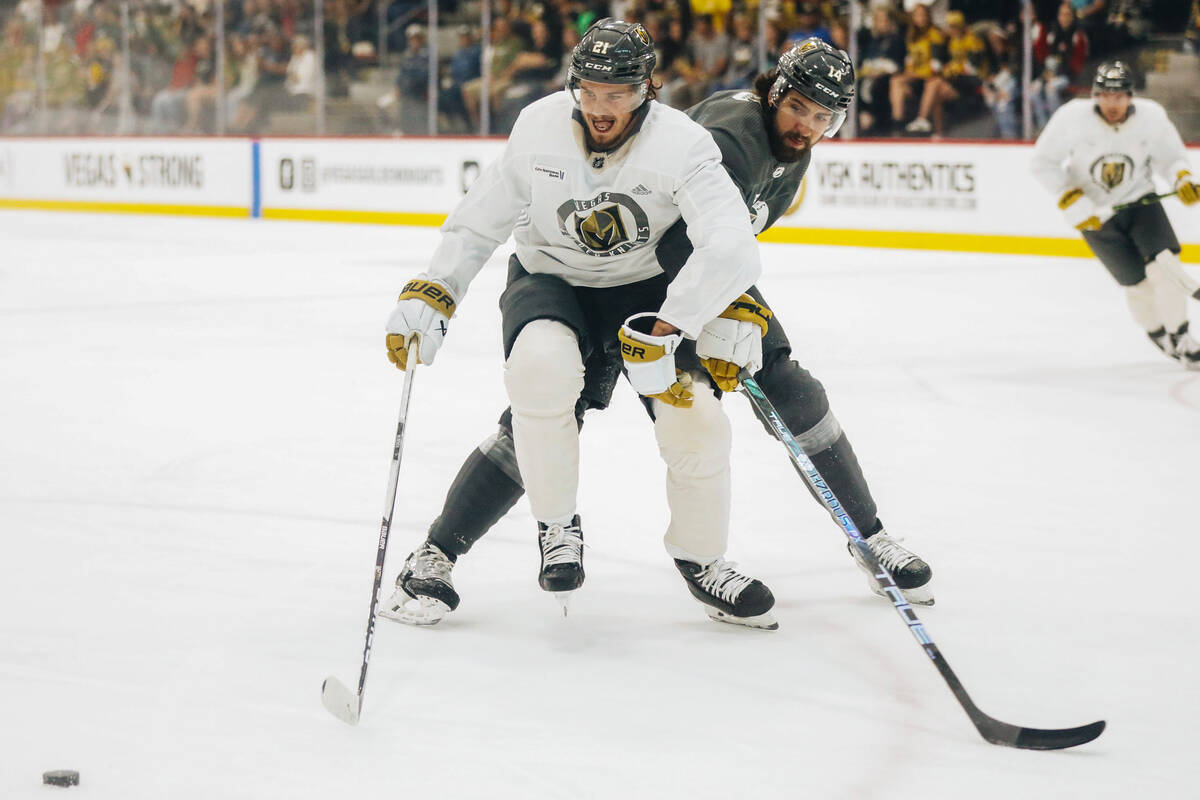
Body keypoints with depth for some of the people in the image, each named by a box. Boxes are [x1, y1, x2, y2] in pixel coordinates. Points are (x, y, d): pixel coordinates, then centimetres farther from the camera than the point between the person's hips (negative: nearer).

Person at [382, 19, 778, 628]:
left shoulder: (681, 145, -25)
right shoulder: (539, 127, -15)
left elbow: (729, 250, -38)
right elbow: (482, 217, -1)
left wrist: (661, 333, -42)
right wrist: (431, 295, -9)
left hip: (643, 290, 0)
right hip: (548, 279, 0)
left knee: (695, 416, -17)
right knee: (541, 366, -33)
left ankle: (700, 558, 12)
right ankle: (557, 526, -11)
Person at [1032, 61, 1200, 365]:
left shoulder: (1151, 116, -15)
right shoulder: (1072, 118, -20)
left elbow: (1169, 155, 0)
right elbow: (1043, 163, -11)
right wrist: (1072, 201, -18)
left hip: (1139, 200, 1)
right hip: (1096, 212, -1)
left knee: (1164, 262, -20)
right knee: (1138, 282, -2)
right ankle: (1158, 333, 27)